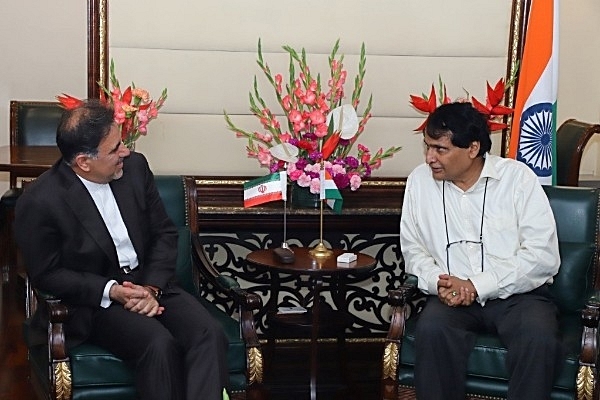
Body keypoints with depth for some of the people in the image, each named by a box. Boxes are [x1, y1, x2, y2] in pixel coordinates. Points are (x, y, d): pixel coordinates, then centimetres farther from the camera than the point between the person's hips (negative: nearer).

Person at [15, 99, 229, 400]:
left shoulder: (135, 167, 0)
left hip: (152, 285, 5)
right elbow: (46, 274, -7)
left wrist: (152, 287, -9)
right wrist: (111, 291, -18)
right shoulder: (39, 203, -15)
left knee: (209, 333, -23)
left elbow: (164, 233, 8)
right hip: (93, 300, -5)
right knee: (159, 343, -32)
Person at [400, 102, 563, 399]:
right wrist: (438, 282, -13)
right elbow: (413, 248, 10)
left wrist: (478, 285, -17)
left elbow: (544, 255, -9)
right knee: (431, 331, -31)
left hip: (517, 293, -2)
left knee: (539, 339, -33)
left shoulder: (518, 178, -4)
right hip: (452, 296, 2)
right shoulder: (420, 180, 6)